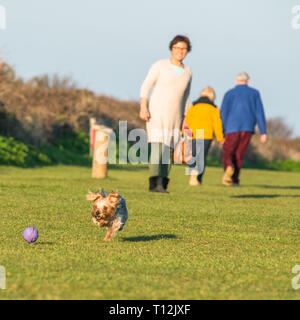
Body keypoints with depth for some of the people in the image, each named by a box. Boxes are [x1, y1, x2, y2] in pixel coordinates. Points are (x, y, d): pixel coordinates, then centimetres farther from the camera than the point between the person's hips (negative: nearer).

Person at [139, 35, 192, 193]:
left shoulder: (187, 72, 9)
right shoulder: (160, 66, -5)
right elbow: (145, 87, -5)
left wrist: (182, 119, 15)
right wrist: (143, 108, -16)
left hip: (174, 118, 5)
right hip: (156, 114, -5)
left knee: (168, 151, 4)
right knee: (158, 148, -18)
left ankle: (162, 184, 13)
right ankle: (155, 183, -25)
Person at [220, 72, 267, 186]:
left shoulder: (229, 94, 7)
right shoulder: (255, 93, 9)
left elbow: (223, 114, 0)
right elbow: (260, 113, 2)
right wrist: (263, 132, 0)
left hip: (232, 128, -1)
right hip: (248, 128, 1)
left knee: (227, 154, 4)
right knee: (239, 154, 13)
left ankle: (229, 167, -28)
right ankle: (234, 179, 7)